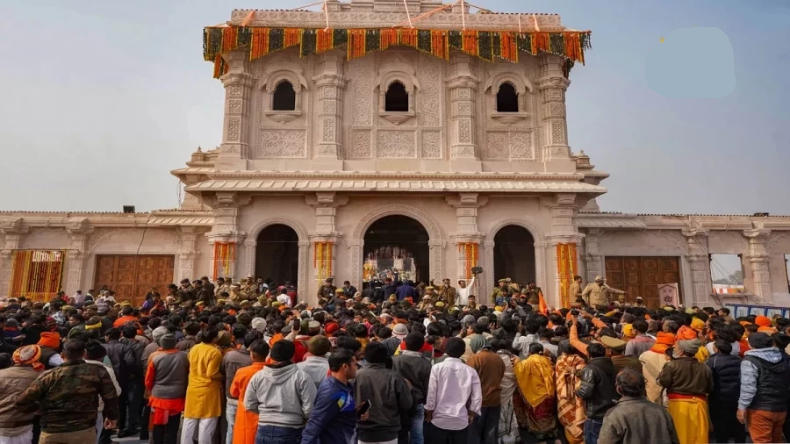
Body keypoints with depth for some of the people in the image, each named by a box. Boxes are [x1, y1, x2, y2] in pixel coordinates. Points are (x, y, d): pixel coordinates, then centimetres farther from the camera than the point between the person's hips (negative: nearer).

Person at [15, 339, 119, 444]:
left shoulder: (49, 376, -8)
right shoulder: (98, 371, -9)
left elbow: (21, 403, -6)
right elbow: (111, 397, -7)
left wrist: (38, 407, 16)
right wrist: (112, 416, 12)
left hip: (52, 434, 0)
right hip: (85, 431, 0)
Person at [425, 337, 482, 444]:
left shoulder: (437, 368, -8)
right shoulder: (471, 371, -3)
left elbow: (431, 394, -8)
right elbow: (477, 398, -1)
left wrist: (428, 415, 5)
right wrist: (471, 415, 15)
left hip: (439, 420, -1)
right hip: (461, 421, 2)